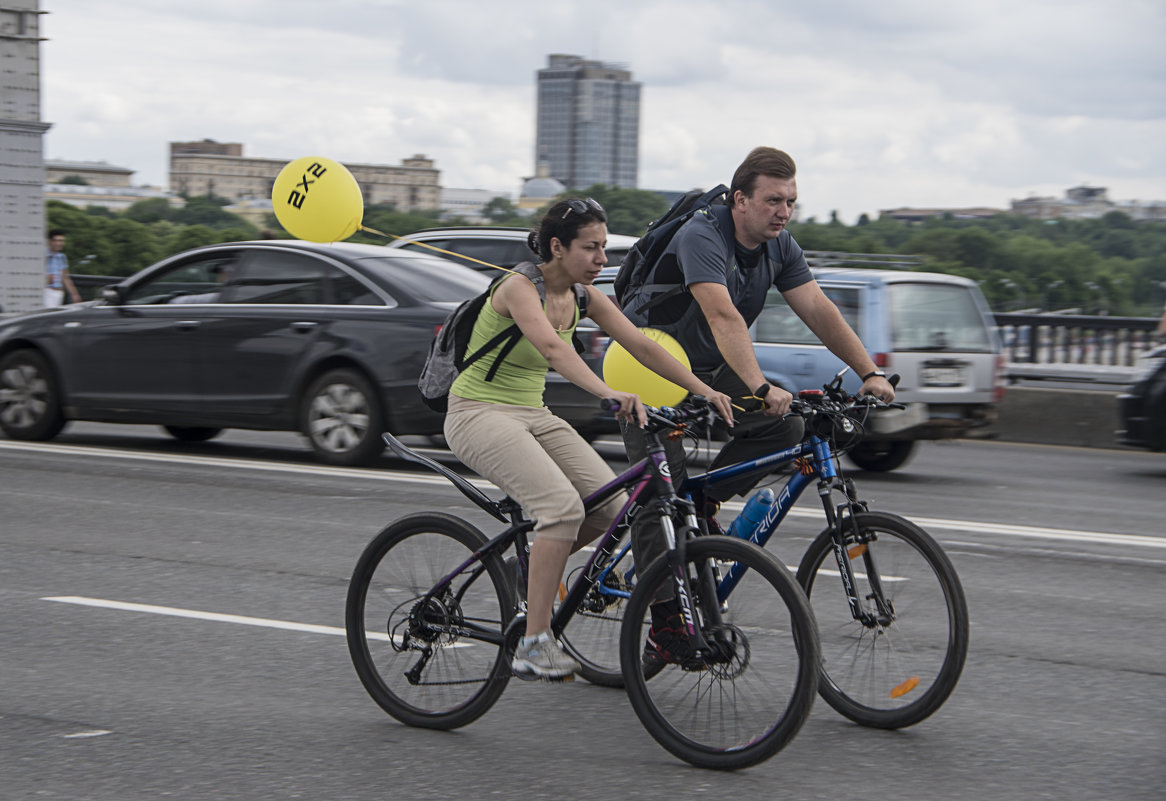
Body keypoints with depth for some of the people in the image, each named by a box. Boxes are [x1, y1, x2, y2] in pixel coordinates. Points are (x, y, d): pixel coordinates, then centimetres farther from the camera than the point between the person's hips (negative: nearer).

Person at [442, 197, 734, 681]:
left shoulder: (583, 296, 3)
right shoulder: (520, 287, -20)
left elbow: (641, 345, -1)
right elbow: (551, 347, -38)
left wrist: (703, 390, -11)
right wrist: (609, 395, -53)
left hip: (532, 414, 8)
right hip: (479, 413, -8)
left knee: (609, 503, -11)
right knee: (562, 504, -28)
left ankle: (534, 568, 16)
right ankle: (534, 646, -25)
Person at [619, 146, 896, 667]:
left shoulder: (779, 247, -4)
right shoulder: (702, 237, -27)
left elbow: (818, 309, -10)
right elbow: (723, 317, -40)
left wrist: (869, 373, -21)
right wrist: (760, 388, -51)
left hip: (707, 369, 7)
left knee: (785, 425, -16)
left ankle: (706, 501, 3)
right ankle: (666, 623, -8)